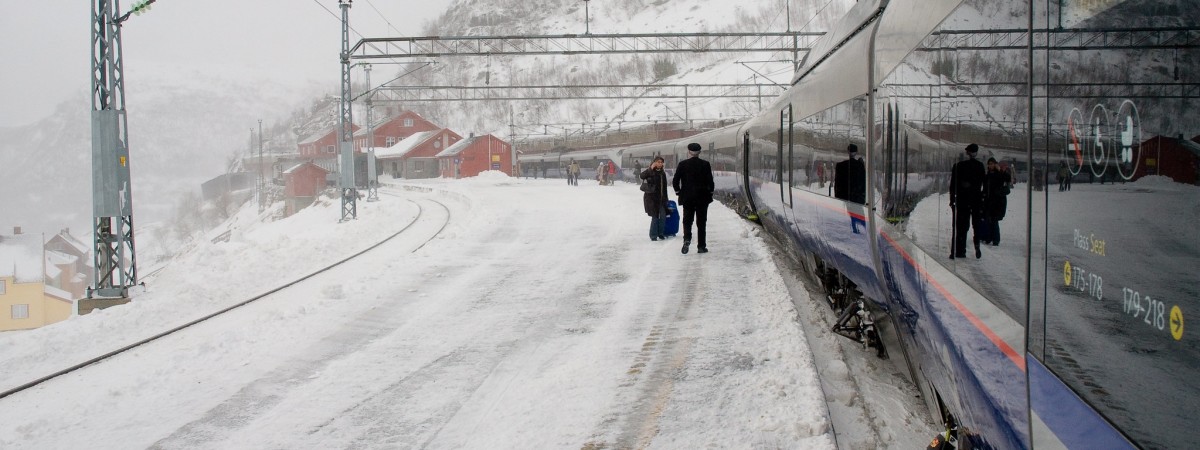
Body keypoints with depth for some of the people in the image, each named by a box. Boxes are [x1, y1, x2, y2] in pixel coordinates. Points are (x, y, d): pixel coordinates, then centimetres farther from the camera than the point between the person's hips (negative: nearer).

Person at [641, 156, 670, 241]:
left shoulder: (662, 173, 12)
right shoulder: (650, 172, -5)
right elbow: (642, 176, -26)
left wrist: (665, 198, 15)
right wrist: (650, 169, -30)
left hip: (661, 198, 5)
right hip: (651, 198, -5)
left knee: (663, 216, 1)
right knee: (655, 217, -6)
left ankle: (661, 233, 18)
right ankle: (653, 235, 5)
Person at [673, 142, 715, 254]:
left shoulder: (682, 164, -5)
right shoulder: (705, 164, -4)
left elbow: (675, 181, -6)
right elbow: (710, 182, -5)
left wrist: (678, 192, 7)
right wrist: (710, 193, 9)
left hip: (687, 197, 0)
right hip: (703, 197, 0)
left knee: (687, 220, 9)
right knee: (701, 222, 7)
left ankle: (687, 239, -16)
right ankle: (701, 246, 7)